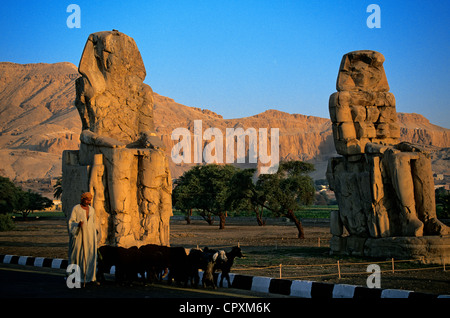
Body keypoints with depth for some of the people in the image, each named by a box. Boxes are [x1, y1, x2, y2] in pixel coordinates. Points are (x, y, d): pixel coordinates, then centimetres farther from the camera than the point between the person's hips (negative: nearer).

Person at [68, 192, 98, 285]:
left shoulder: (92, 210, 12)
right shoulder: (76, 209, -3)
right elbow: (71, 222, -7)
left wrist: (94, 236, 16)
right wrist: (78, 224, -27)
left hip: (90, 235, 4)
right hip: (79, 235, -4)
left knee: (91, 255, -4)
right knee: (78, 255, -2)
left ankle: (91, 277, -4)